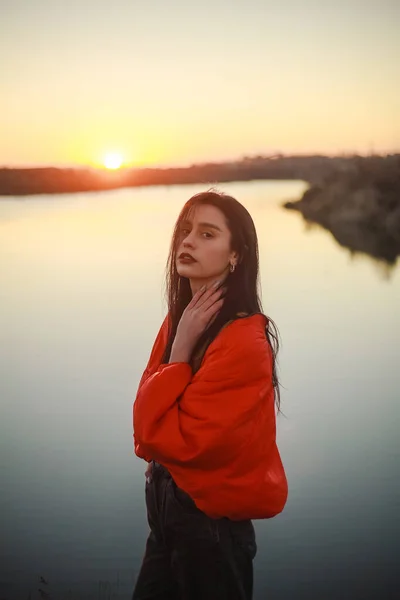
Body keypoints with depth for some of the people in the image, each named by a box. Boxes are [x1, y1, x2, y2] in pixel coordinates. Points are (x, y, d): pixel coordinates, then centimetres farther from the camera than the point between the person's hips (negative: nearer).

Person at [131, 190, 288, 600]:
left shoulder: (244, 341, -23)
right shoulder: (179, 319, 2)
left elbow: (172, 438, -22)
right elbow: (147, 424, 0)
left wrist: (181, 348, -20)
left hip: (212, 522, -8)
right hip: (166, 507, 8)